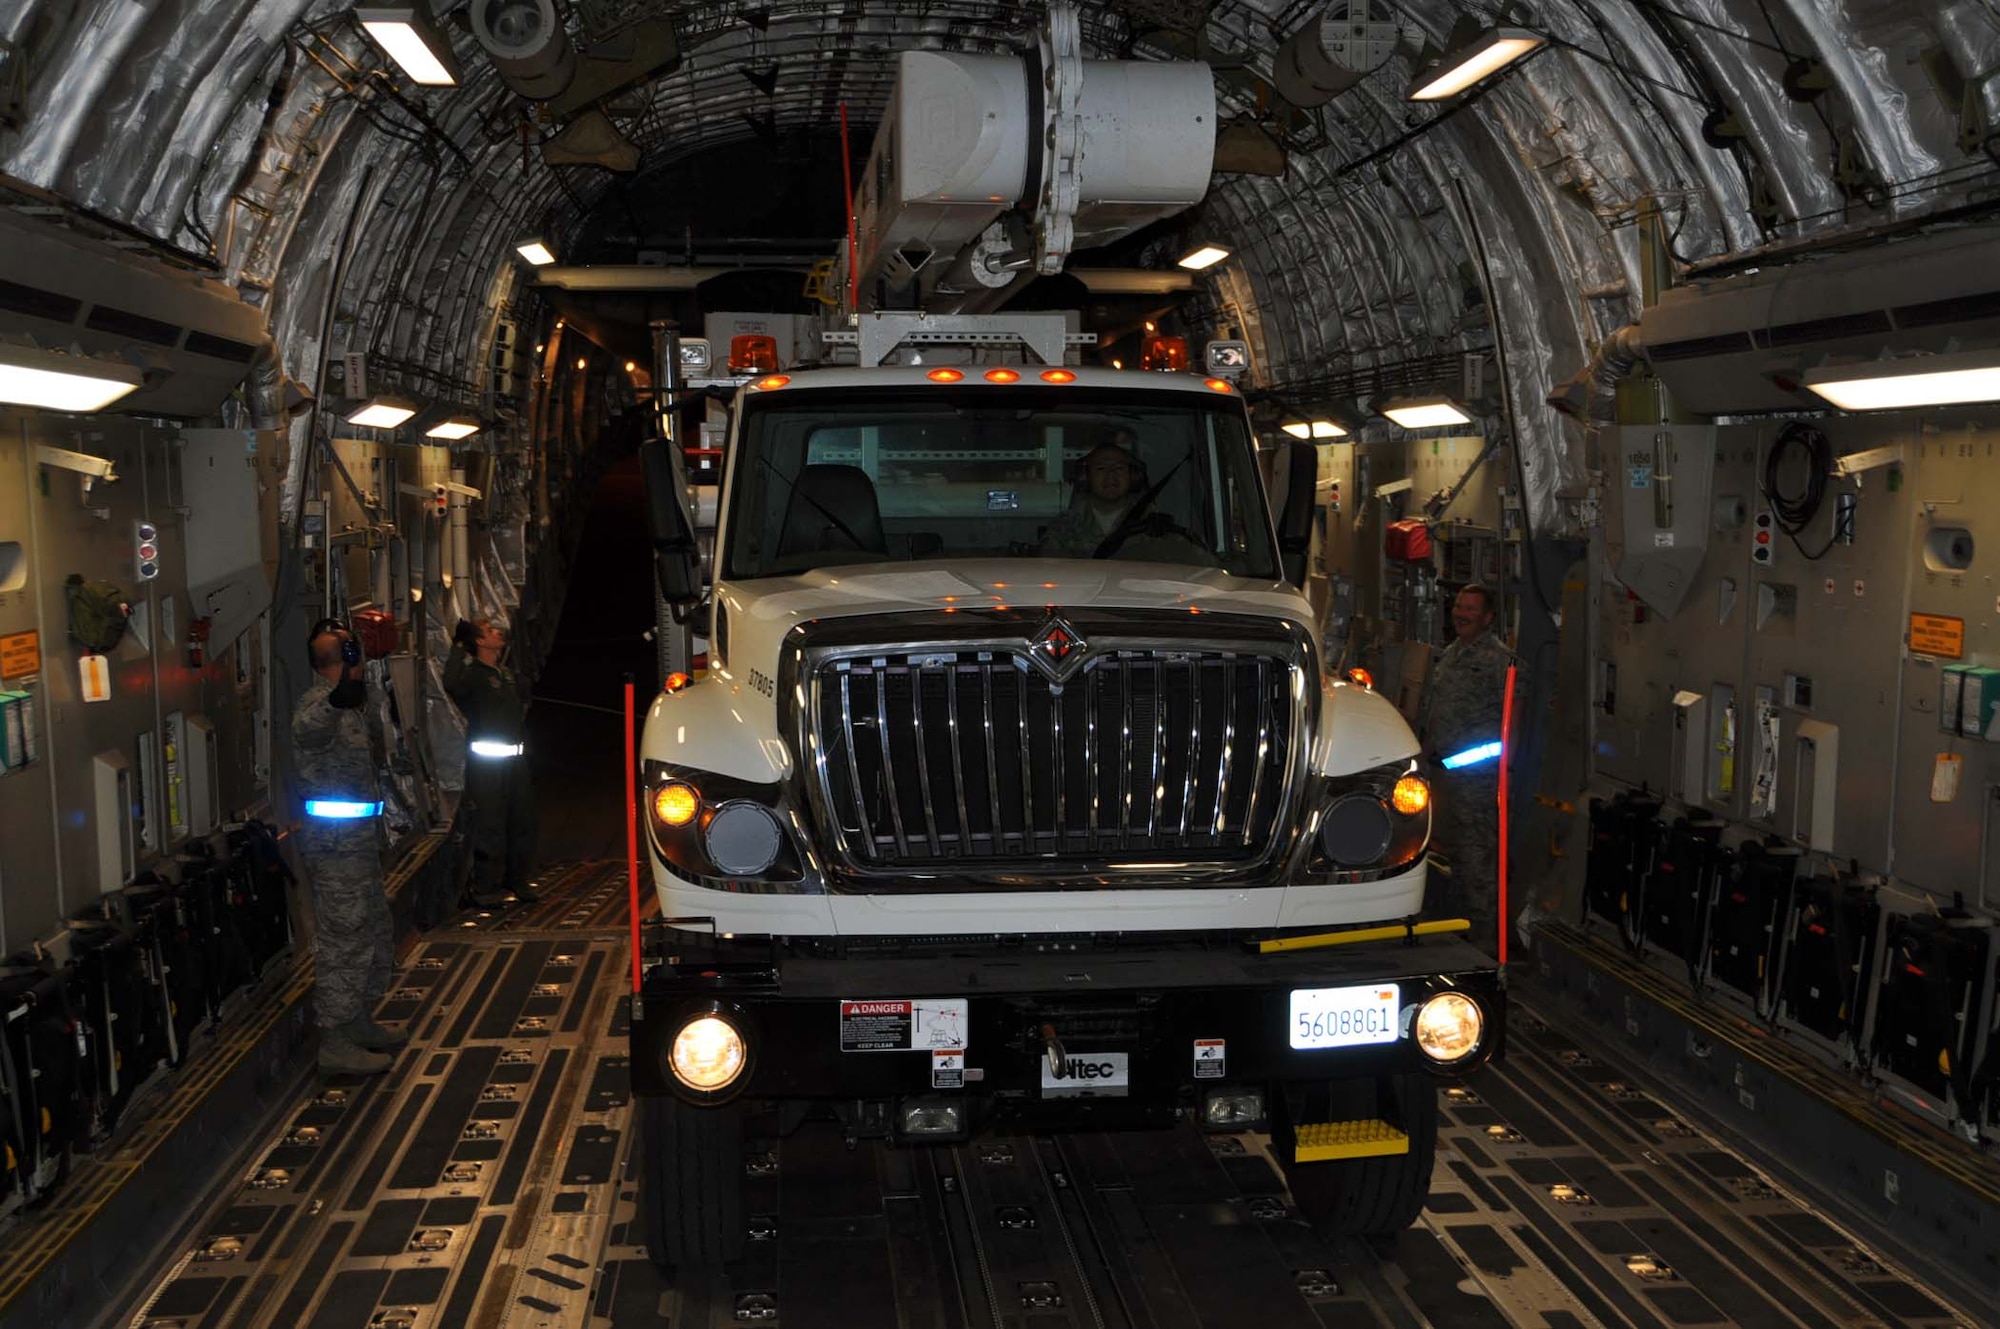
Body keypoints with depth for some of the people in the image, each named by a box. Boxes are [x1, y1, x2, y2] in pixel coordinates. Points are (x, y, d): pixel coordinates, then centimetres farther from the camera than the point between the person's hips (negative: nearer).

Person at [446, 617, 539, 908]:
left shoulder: (507, 674, 17)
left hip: (514, 760, 8)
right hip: (486, 761, -8)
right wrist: (460, 651, -22)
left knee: (521, 821, 12)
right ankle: (485, 888, 1)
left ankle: (516, 880, 24)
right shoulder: (472, 674, -8)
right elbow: (451, 684, -32)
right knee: (490, 825, -7)